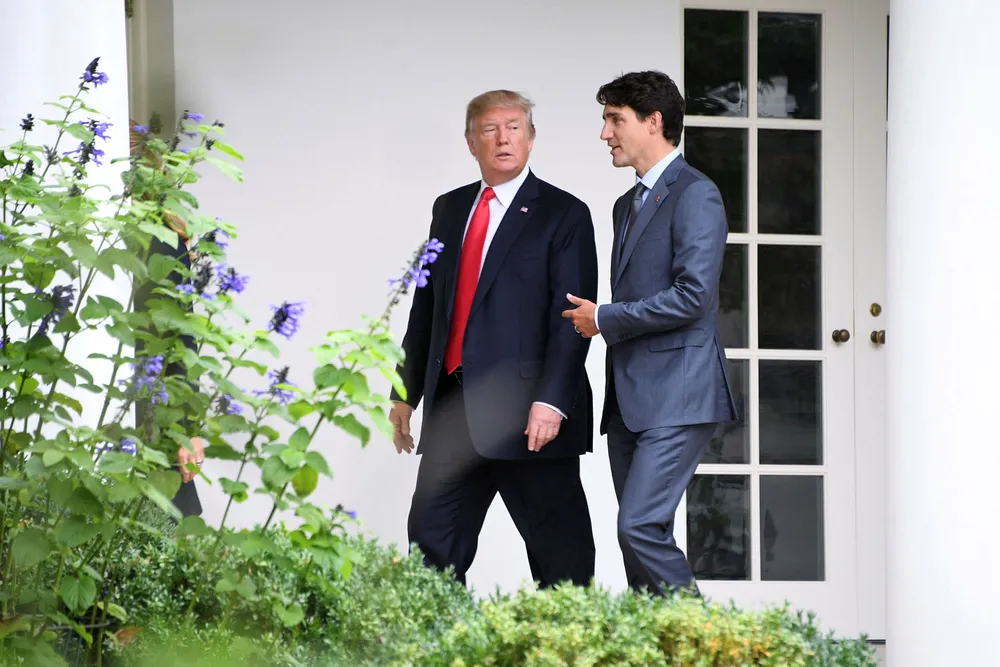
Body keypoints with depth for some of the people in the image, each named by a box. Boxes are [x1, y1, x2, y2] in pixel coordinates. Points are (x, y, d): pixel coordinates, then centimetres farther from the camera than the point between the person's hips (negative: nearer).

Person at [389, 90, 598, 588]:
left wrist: (552, 400, -19)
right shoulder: (449, 209, 16)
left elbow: (571, 316, -10)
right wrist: (407, 392, 15)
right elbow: (426, 306, 18)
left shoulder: (563, 214, -2)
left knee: (559, 552, -1)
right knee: (431, 545, 4)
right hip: (452, 410, 6)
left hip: (527, 414, -6)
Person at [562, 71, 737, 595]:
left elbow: (692, 295, -17)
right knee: (639, 535, 6)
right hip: (630, 401, 9)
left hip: (677, 394, -9)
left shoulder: (695, 193, -8)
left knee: (641, 527, -19)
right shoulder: (628, 204, 22)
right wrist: (596, 321, 10)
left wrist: (604, 319, -9)